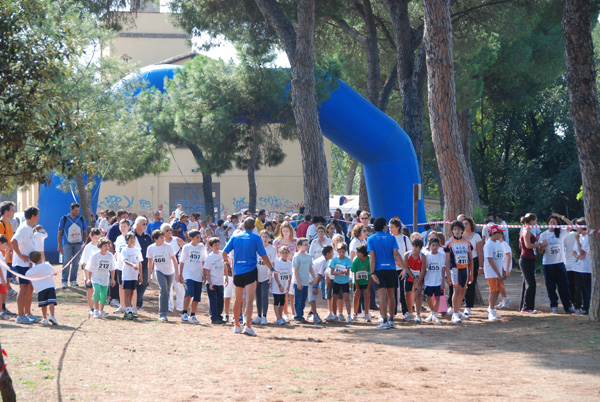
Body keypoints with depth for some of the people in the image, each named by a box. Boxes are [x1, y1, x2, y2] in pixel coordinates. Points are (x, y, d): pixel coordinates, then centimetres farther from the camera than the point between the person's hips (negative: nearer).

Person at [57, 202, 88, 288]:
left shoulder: (81, 219, 10)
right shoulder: (64, 219, 3)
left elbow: (85, 233, 14)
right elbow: (60, 233, 5)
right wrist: (59, 245, 0)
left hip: (78, 244, 3)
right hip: (67, 244, -3)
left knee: (76, 263, 5)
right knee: (66, 263, -9)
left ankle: (73, 280, 13)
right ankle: (64, 281, -7)